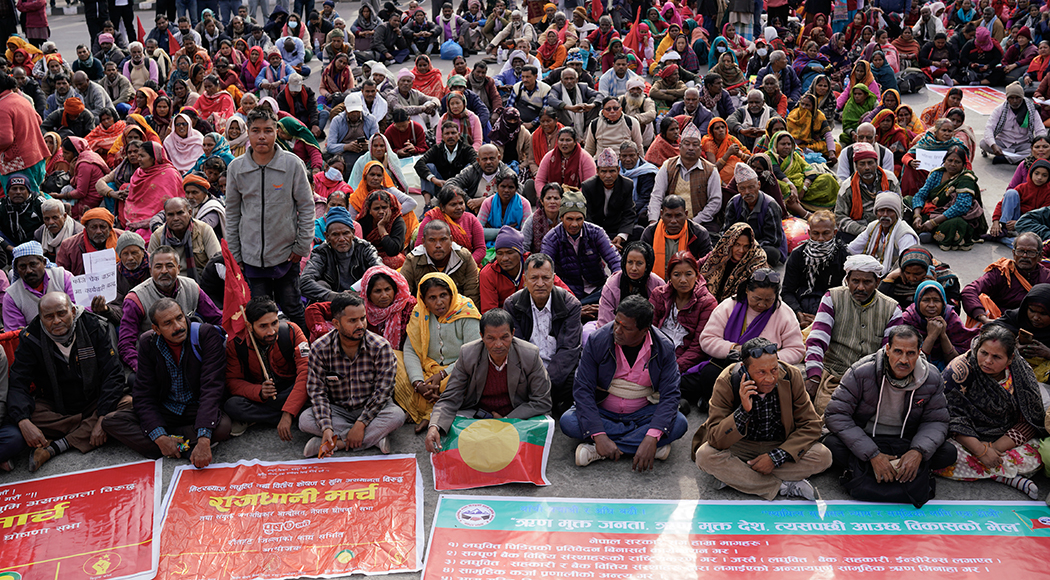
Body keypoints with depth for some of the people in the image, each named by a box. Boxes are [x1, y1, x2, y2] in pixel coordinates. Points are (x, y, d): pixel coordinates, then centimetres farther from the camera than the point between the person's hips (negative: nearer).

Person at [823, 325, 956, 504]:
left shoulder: (931, 378, -9)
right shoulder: (861, 372, -19)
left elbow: (936, 421, -2)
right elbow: (836, 415, -21)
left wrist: (919, 451, -25)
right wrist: (873, 455, -28)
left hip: (906, 442, 3)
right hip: (865, 438, -3)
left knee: (948, 452, -23)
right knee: (832, 445, -33)